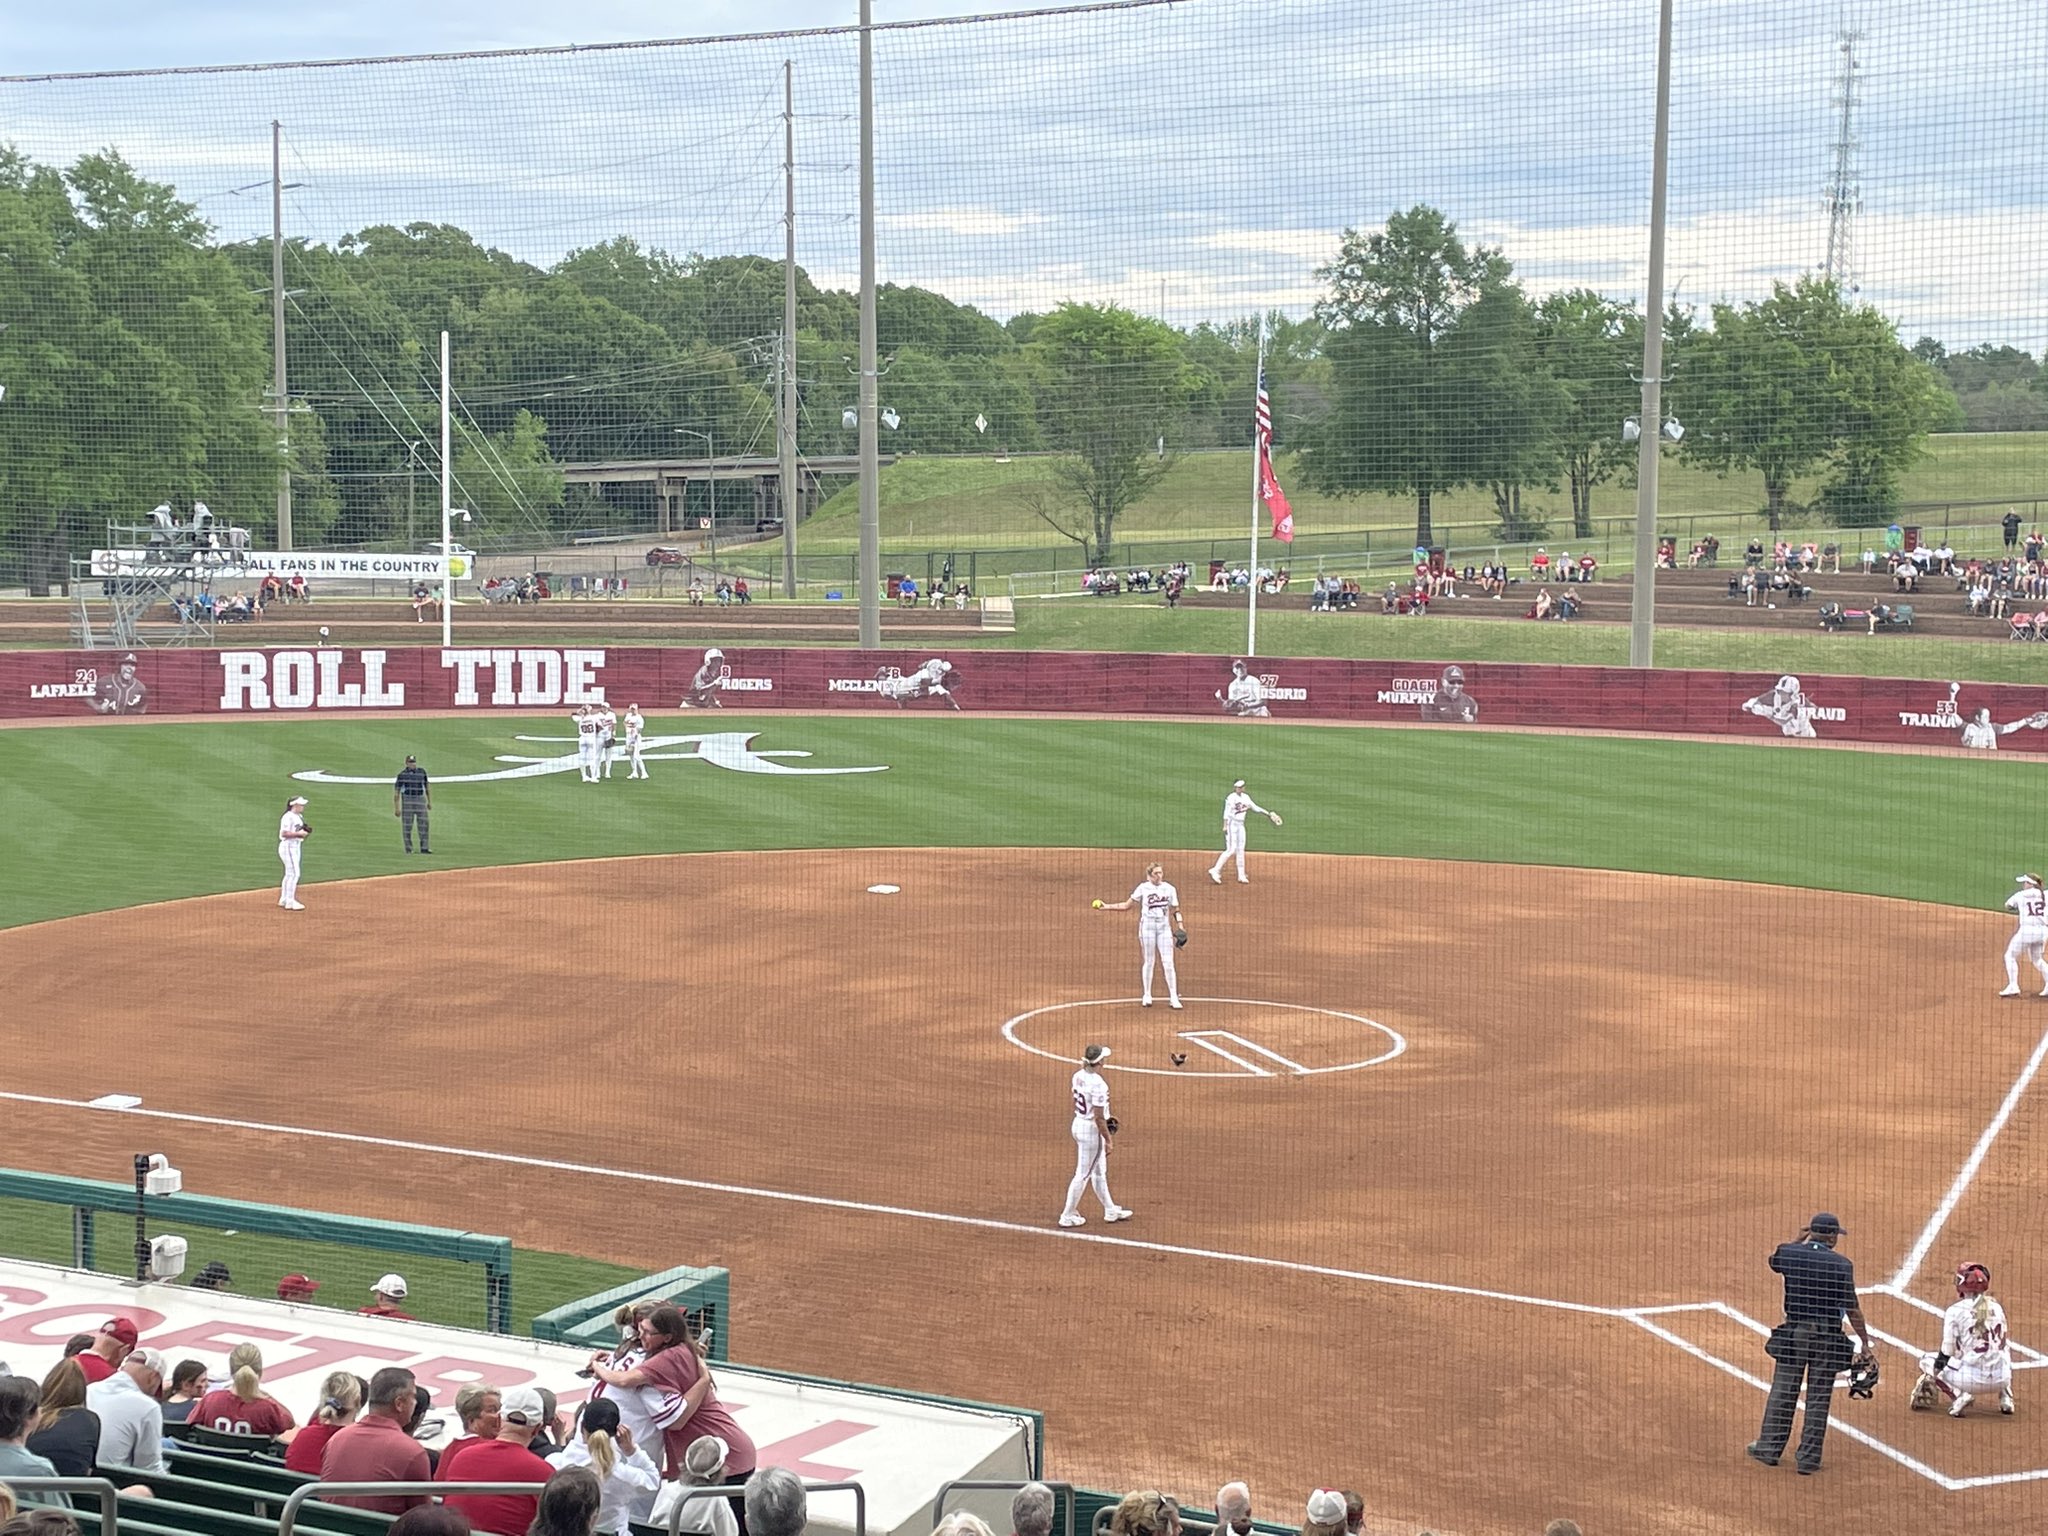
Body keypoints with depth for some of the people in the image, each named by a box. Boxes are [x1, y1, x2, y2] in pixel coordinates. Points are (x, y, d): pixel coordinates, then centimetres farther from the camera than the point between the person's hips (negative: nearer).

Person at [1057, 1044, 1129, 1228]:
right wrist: (1108, 1140, -14)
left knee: (1099, 1172, 22)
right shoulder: (1098, 1084, -26)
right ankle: (1068, 1216, 13)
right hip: (1091, 1130, -9)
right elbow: (1099, 1117, -23)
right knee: (1082, 1175, 4)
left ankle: (1110, 1211, 35)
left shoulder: (1078, 1076, -1)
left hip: (1078, 1124, 9)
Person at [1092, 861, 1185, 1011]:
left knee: (1168, 963, -4)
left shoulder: (1169, 889, 3)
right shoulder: (1143, 888, -1)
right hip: (1147, 926, -1)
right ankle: (1147, 996, 16)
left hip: (1165, 927, 1)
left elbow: (1175, 910, 9)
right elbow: (1127, 905, 3)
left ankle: (1174, 997, 1)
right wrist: (1106, 906, -3)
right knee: (1149, 962, 5)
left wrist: (1180, 927, -3)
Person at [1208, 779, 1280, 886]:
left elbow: (1255, 807, 17)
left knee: (1240, 850, 7)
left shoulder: (1245, 797, 10)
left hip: (1241, 825, 7)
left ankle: (1241, 876, 10)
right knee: (1231, 849, -14)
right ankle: (1215, 871, -11)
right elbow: (1226, 813, -14)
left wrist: (1267, 813, 14)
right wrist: (1225, 826, -21)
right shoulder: (1230, 798, -11)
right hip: (1232, 824, -7)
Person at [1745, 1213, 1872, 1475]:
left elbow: (1773, 1260, 22)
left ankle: (1769, 1449, 20)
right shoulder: (1841, 1265, -11)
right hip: (1827, 1337, -2)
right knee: (1818, 1399, 6)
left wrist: (1799, 1239, 24)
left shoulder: (1790, 1254, -4)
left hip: (1793, 1333, 2)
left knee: (1782, 1393, 12)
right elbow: (1852, 1309, -10)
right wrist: (1865, 1342, -2)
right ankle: (1808, 1458, 10)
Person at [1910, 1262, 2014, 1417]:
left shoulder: (1955, 1311, -5)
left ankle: (1959, 1396, -6)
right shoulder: (1996, 1307, 10)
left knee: (1928, 1361, 18)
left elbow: (1945, 1355, -3)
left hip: (1972, 1379, -5)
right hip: (2002, 1379, 5)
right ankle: (2005, 1397, 19)